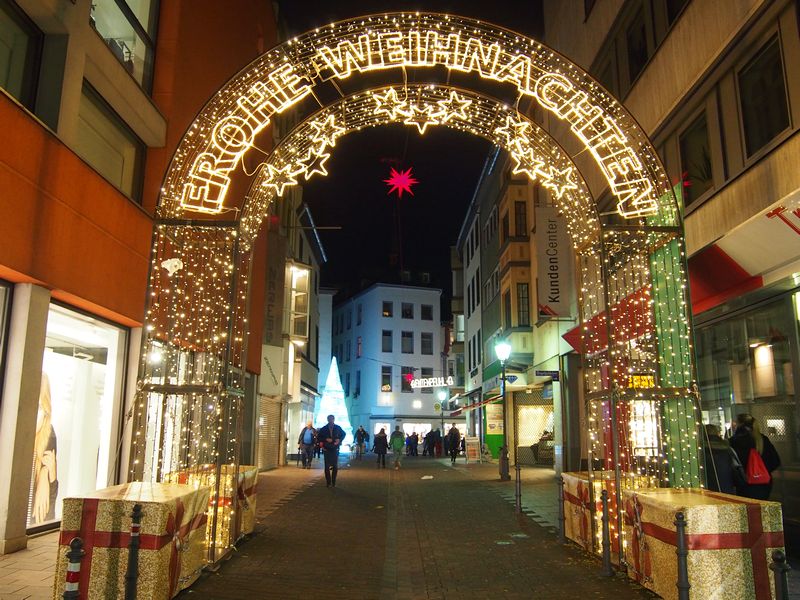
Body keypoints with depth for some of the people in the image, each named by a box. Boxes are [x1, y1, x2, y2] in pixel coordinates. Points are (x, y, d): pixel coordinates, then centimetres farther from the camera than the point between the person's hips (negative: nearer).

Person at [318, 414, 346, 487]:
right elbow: (318, 437, 2)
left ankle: (334, 482, 13)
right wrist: (326, 440, -13)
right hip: (327, 449, -1)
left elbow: (343, 434, 16)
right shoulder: (324, 429, -1)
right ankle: (328, 482, 8)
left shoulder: (338, 428, 1)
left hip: (335, 449, 1)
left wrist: (339, 440, -1)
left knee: (335, 466, 2)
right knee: (327, 466, -1)